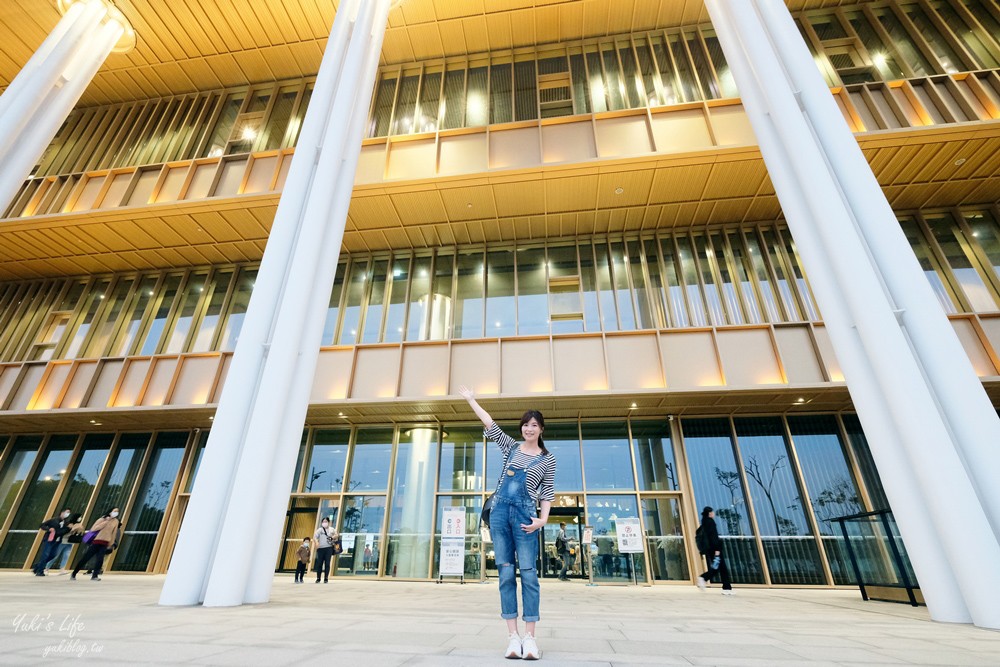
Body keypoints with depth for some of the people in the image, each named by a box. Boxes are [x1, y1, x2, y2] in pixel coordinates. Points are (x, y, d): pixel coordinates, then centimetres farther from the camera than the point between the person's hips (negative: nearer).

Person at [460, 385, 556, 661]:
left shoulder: (548, 459, 7)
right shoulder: (511, 447, 11)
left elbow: (548, 492, 6)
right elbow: (489, 423, 11)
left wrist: (543, 519, -7)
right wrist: (471, 399, 10)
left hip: (524, 514, -2)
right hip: (499, 511, 2)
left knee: (528, 573, -5)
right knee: (506, 572, 2)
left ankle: (530, 636, 4)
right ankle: (513, 636, 7)